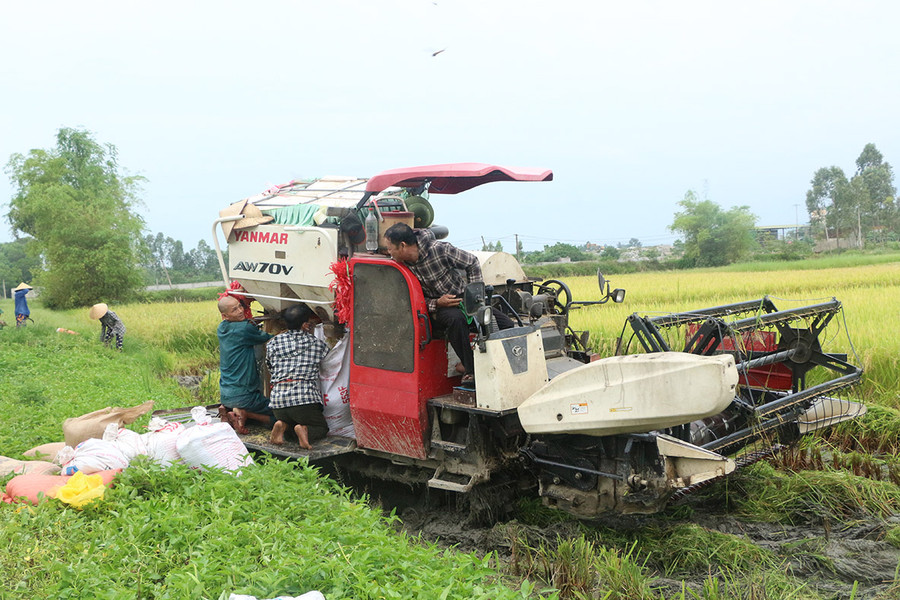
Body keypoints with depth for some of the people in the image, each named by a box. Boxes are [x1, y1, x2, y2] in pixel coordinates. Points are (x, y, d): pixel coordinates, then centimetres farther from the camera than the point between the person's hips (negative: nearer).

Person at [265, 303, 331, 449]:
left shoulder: (273, 343, 12)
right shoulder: (317, 344, 6)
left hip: (277, 399, 4)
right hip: (305, 399, -3)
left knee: (286, 420, 34)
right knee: (322, 428, 20)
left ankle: (282, 426, -1)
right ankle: (305, 431, -14)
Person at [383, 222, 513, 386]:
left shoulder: (439, 250, -19)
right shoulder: (401, 265, -8)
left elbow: (472, 262, -4)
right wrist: (437, 303, -18)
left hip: (462, 297, 0)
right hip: (437, 307, 0)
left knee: (507, 325, -16)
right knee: (456, 318, -38)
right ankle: (470, 370, -26)